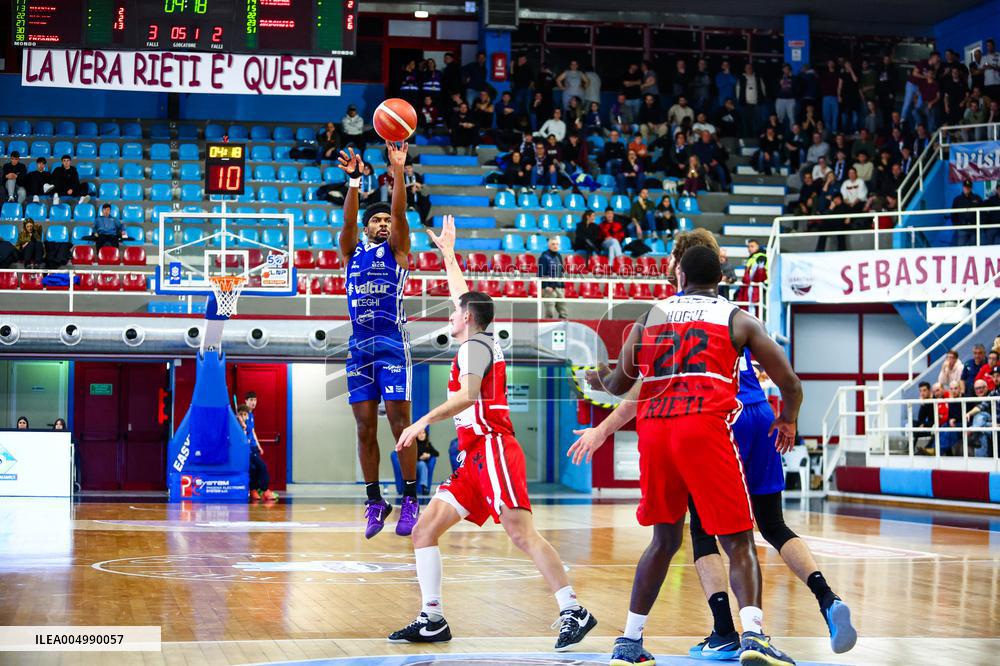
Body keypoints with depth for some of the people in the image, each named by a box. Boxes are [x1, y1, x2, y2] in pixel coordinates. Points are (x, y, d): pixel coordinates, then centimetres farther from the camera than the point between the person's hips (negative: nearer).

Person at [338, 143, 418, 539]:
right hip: (360, 346, 3)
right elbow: (348, 219, -4)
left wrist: (398, 171, -18)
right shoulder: (353, 251, 14)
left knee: (400, 424, -6)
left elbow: (399, 213, -7)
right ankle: (374, 500, 10)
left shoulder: (396, 250, 8)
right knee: (365, 427, 3)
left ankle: (410, 498, -2)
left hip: (393, 344, -3)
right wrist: (354, 180, -18)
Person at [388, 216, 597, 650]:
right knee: (424, 530, 5)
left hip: (492, 448, -10)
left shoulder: (475, 346, -4)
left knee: (521, 533, -19)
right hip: (474, 457, 10)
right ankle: (432, 620, 5)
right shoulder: (479, 341, 22)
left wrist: (424, 421, -27)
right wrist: (447, 252, 48)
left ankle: (573, 611, -20)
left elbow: (468, 396, -21)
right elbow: (464, 295, 39)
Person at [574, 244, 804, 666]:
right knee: (738, 543, 1)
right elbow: (790, 385, 11)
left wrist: (597, 378, 49)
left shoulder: (649, 316, 19)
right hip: (705, 428, -3)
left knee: (665, 539, 20)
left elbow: (620, 385, 26)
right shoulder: (738, 319, 13)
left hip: (653, 429, 3)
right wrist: (787, 421, 32)